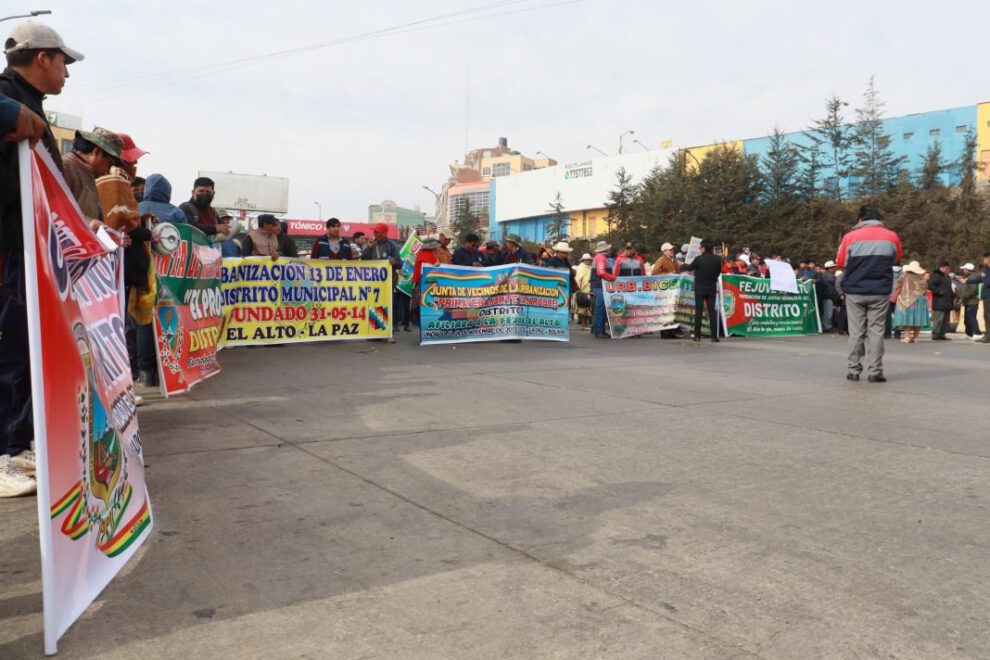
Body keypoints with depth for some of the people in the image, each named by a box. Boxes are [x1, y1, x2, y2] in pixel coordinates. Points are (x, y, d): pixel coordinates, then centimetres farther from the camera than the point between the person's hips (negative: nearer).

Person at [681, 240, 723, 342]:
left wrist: (685, 265, 25)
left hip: (700, 289, -2)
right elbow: (719, 272, 9)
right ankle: (714, 336, 2)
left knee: (698, 312, 3)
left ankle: (697, 335, 4)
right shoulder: (718, 259, -5)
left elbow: (689, 268, 2)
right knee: (712, 312, 5)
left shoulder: (699, 259, -14)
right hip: (712, 289, 2)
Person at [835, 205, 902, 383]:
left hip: (855, 290, -1)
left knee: (856, 332, 6)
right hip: (880, 291, 1)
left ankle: (853, 370, 8)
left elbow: (840, 263, 5)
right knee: (876, 331, 3)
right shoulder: (892, 237, 3)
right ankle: (874, 372, 0)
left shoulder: (851, 236, -4)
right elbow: (896, 261, 18)